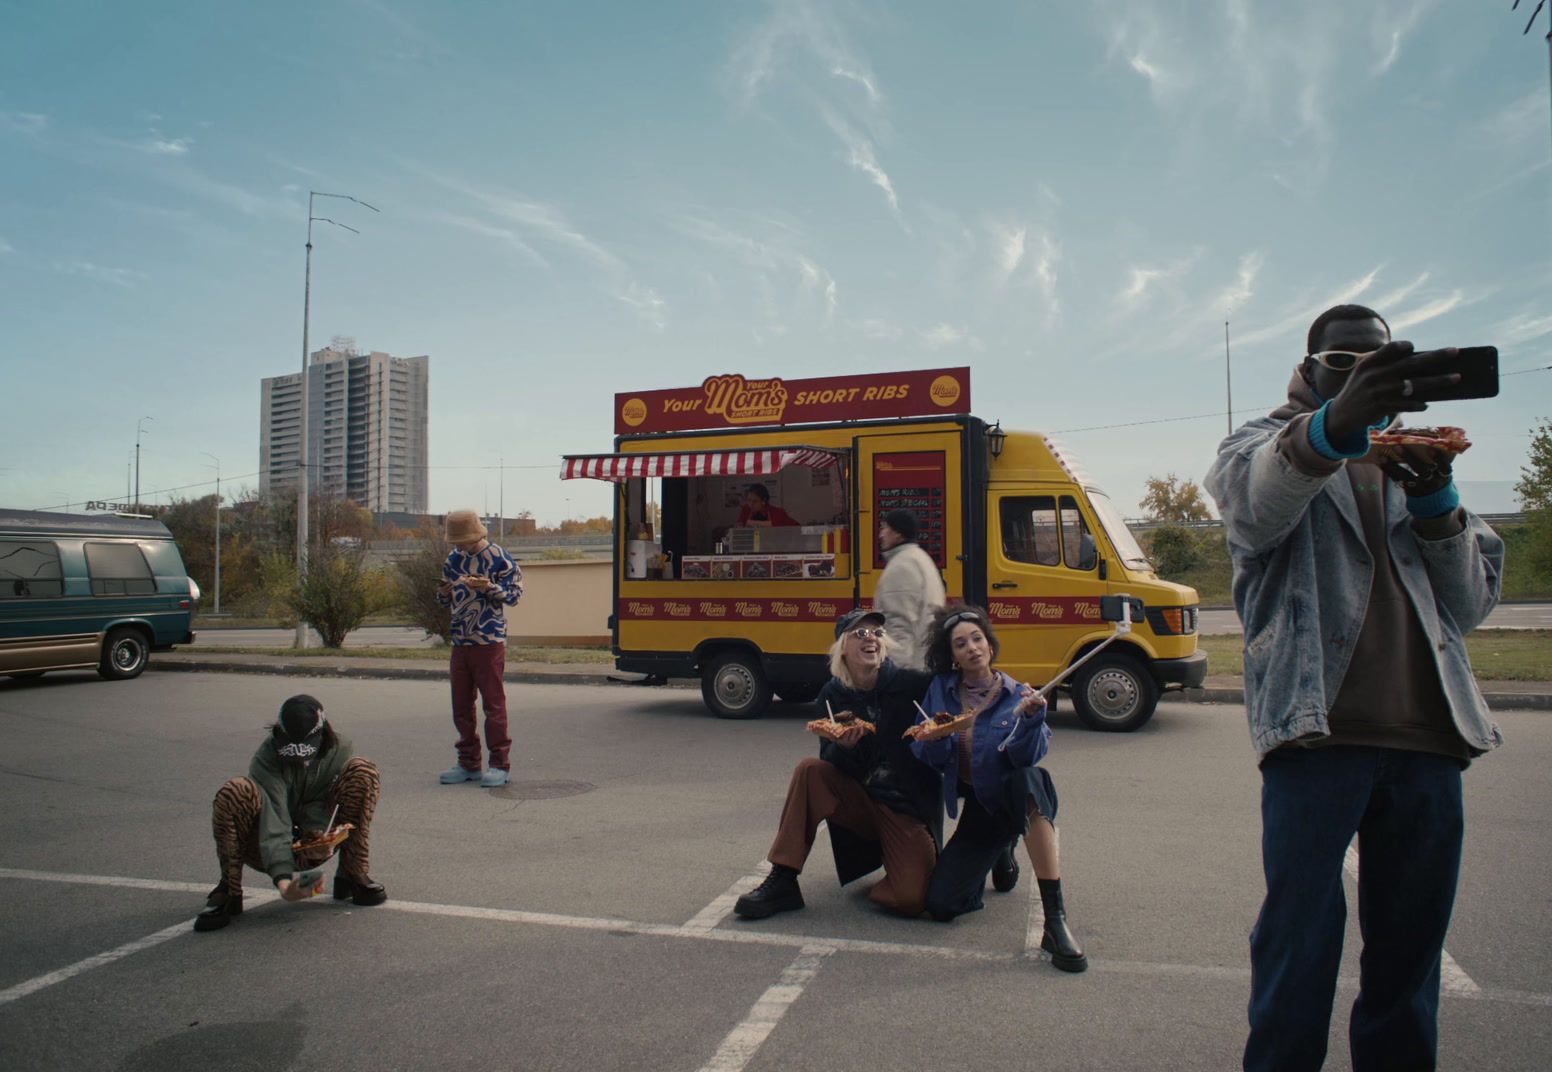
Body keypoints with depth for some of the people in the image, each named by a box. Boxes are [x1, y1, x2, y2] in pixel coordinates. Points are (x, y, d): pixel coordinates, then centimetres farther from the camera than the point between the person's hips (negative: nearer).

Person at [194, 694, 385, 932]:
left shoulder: (340, 750, -11)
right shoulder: (265, 758, -22)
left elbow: (319, 808, -14)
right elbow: (273, 824, -33)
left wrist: (318, 834, -37)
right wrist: (283, 880, -45)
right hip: (270, 850, -2)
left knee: (362, 770, -20)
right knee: (235, 792, -33)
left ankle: (351, 876, -12)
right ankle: (229, 891, -14)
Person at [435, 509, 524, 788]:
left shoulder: (499, 558, -6)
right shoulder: (453, 559, 11)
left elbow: (514, 594, -6)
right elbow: (445, 601, 20)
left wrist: (489, 588, -23)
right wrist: (444, 593, -3)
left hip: (489, 642, -6)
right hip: (460, 642, 6)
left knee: (494, 704, -2)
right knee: (461, 705, 9)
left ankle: (500, 765, 6)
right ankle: (468, 764, 20)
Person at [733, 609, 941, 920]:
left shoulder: (913, 684, -10)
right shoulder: (833, 695, -2)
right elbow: (832, 765, -2)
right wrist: (841, 747, -24)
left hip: (911, 810, -3)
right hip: (861, 803, 3)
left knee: (911, 899, -25)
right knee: (809, 770, -22)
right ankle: (781, 882, -15)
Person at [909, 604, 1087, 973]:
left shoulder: (1016, 695, -10)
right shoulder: (941, 690, -2)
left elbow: (1027, 756, -24)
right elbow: (928, 758, -4)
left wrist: (1031, 718, -42)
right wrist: (935, 739, -25)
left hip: (1017, 797, -3)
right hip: (978, 808, 3)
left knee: (1030, 778, -40)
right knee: (941, 905, -8)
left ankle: (1056, 921, -39)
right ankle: (1000, 854, 26)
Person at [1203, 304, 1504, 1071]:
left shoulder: (1411, 459, 24)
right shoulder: (1267, 442, 9)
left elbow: (1472, 604, 15)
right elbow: (1255, 503, -19)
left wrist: (1437, 503, -3)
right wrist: (1333, 425, -39)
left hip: (1427, 735, 5)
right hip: (1317, 729, -5)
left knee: (1410, 944, 11)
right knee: (1300, 943, -5)